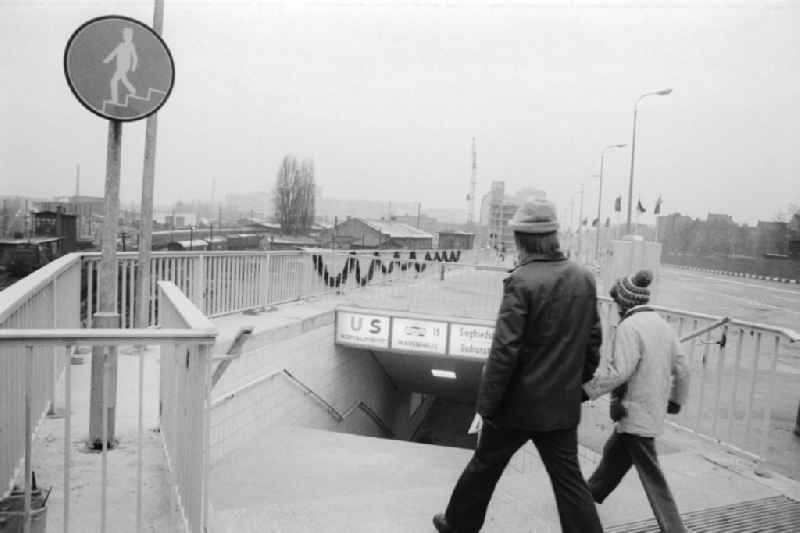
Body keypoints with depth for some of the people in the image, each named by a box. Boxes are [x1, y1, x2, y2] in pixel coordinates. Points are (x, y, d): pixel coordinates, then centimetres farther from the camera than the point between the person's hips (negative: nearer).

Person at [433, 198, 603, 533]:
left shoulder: (521, 282, -18)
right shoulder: (585, 279, 0)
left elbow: (505, 351, -20)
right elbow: (593, 342, 8)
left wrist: (485, 406, -12)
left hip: (519, 403, -4)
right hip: (563, 404, 4)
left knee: (484, 466, 17)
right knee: (569, 480, 13)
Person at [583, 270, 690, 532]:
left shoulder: (629, 326, -18)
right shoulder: (663, 324, 6)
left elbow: (619, 372, -23)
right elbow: (681, 369, 11)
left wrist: (586, 390, -16)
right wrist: (676, 400, 23)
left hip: (635, 412, -9)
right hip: (654, 410, 9)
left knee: (652, 476, -1)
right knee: (613, 453, 24)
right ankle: (592, 492, 41)